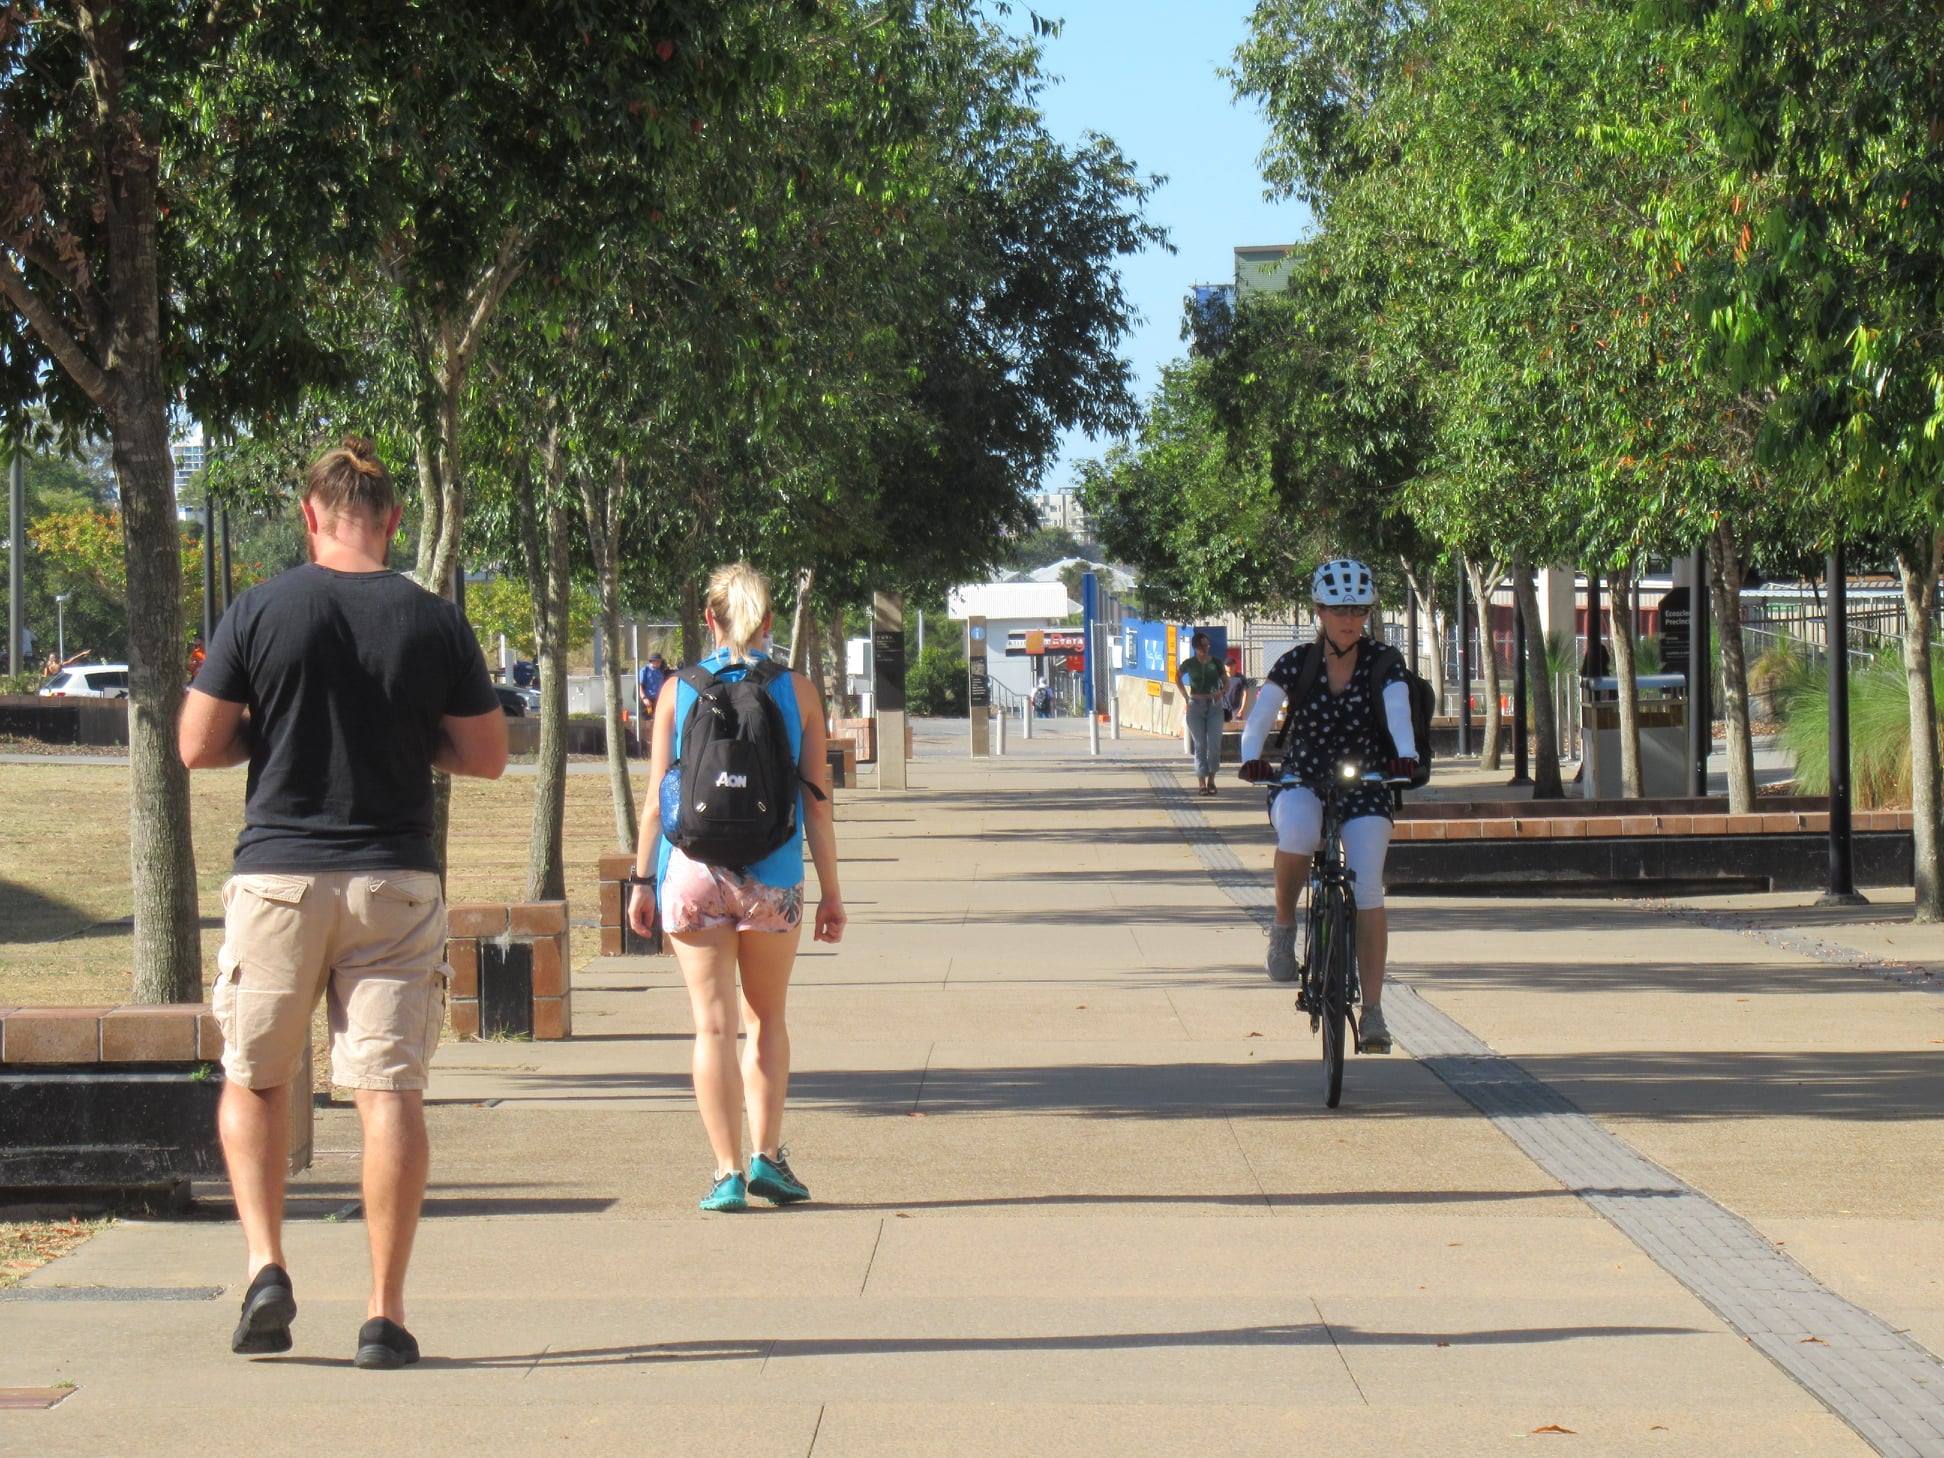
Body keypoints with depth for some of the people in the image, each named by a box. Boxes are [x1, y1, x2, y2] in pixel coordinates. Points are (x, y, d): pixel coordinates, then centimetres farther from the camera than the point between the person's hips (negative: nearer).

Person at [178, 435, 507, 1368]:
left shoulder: (260, 613, -4)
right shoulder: (434, 624, -1)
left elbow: (197, 746, -2)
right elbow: (487, 757, 5)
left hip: (277, 872, 0)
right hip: (395, 880, 1)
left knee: (255, 1081, 15)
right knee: (390, 1090, 1)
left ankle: (266, 1268, 0)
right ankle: (385, 1314, -2)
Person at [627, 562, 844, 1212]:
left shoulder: (678, 691, 1)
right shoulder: (796, 691, 1)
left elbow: (657, 798, 0)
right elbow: (814, 802, 1)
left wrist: (642, 879, 7)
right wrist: (831, 890, 7)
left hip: (693, 875, 0)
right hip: (772, 879, 0)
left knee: (714, 1023, 4)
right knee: (767, 1019, 17)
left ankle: (728, 1172, 2)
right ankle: (766, 1153, 10)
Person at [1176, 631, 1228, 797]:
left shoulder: (1217, 663, 2)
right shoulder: (1189, 664, 2)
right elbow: (1178, 677, 19)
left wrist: (1221, 692, -10)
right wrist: (1186, 696, 8)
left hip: (1214, 705, 0)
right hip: (1196, 706, 0)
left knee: (1214, 744, -8)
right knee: (1200, 745, -2)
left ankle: (1211, 779, 6)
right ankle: (1201, 782, 1)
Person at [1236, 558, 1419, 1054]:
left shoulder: (1382, 664, -4)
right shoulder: (1297, 664, -4)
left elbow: (1399, 711, -21)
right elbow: (1261, 714, -15)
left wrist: (1406, 755, -42)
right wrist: (1251, 757, -35)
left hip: (1365, 787, 0)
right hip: (1301, 782, 0)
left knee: (1367, 889, -16)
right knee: (1296, 837, -36)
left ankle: (1372, 1010, -9)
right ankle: (1284, 925, -8)